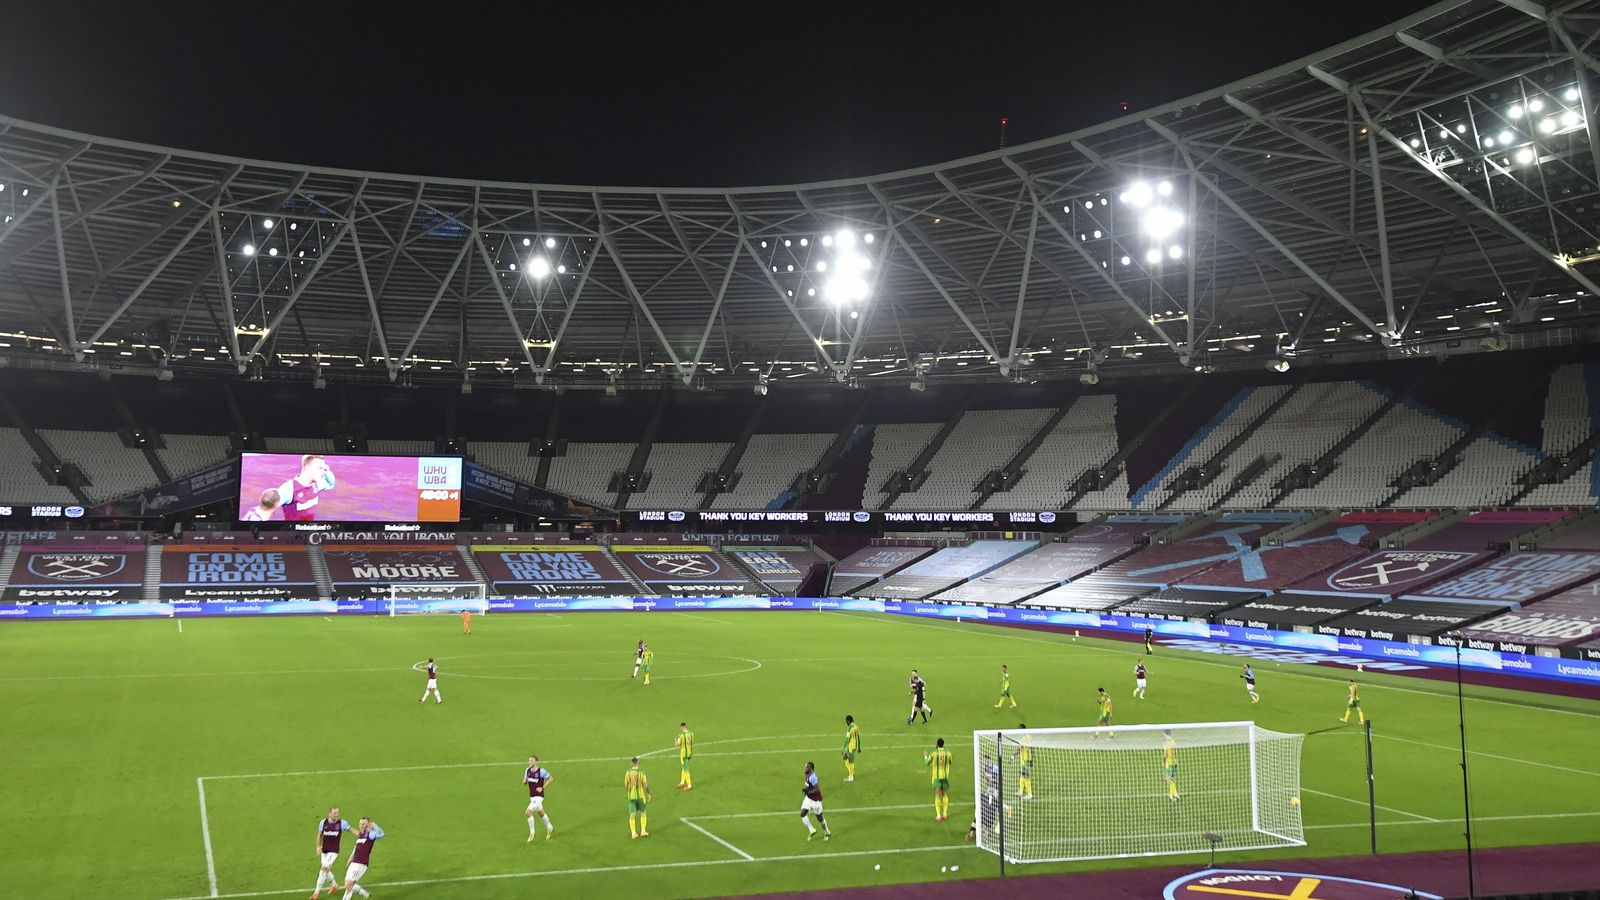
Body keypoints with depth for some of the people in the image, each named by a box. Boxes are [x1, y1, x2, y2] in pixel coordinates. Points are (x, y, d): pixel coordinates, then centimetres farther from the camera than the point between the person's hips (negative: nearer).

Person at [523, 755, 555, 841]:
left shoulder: (541, 771, -17)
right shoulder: (527, 770, 1)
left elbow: (550, 779, -6)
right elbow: (525, 781, 13)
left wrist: (542, 788, -14)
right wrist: (524, 781, -12)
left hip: (538, 796, -7)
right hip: (532, 796, 7)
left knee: (528, 812, -16)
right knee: (541, 813, 21)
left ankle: (532, 833, 0)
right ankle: (550, 828, 41)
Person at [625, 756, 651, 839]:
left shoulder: (628, 772, -7)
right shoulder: (641, 772, -14)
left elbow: (625, 785, 0)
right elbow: (646, 784, -15)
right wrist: (649, 794, -2)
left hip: (631, 796, 2)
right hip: (641, 796, -2)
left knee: (632, 815, 5)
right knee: (643, 813, 15)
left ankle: (633, 833, -2)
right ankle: (643, 831, 11)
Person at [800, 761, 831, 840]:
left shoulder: (812, 777, -28)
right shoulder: (808, 775, 1)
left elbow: (817, 789, -30)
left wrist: (808, 792, -23)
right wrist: (805, 788, -1)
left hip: (815, 800, -9)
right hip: (808, 798, 9)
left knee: (819, 817, 7)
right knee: (802, 814, -1)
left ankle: (827, 833, 29)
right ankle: (811, 830, 15)